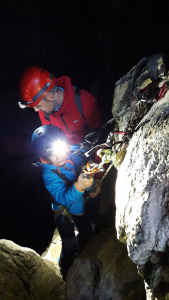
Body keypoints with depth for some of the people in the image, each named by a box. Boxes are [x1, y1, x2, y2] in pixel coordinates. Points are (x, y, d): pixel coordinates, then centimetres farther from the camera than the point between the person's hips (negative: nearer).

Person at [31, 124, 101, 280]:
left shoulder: (74, 158, -20)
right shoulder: (49, 175, -34)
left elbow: (87, 180, -6)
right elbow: (63, 197, -44)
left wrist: (89, 184, -29)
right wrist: (78, 187, -61)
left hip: (79, 205, 5)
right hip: (64, 212, -5)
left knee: (87, 234, 25)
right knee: (70, 245, 1)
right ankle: (66, 270, 33)